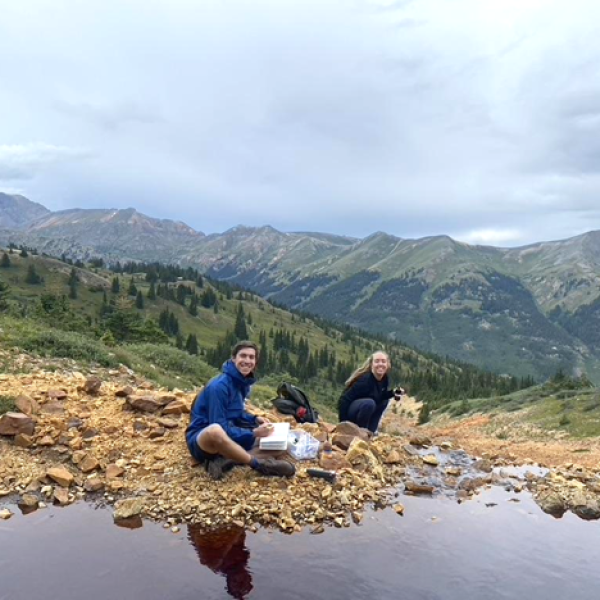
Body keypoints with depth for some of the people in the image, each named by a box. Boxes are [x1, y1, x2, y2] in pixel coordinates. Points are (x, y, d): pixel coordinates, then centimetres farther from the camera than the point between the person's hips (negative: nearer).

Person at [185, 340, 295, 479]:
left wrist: (255, 419, -2)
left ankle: (224, 460, -16)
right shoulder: (219, 386, -22)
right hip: (202, 439, -9)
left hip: (226, 437, 9)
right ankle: (259, 464, -26)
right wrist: (253, 433, -22)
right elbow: (219, 427, -23)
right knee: (216, 430, -42)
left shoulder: (243, 382, 3)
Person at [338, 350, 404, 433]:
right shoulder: (364, 379, -28)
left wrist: (392, 393, -8)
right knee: (369, 403, -31)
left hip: (360, 408, 8)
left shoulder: (385, 380, -5)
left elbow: (379, 397, 10)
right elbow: (344, 399, -26)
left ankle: (370, 430, 4)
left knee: (384, 401, 1)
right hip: (348, 410, -8)